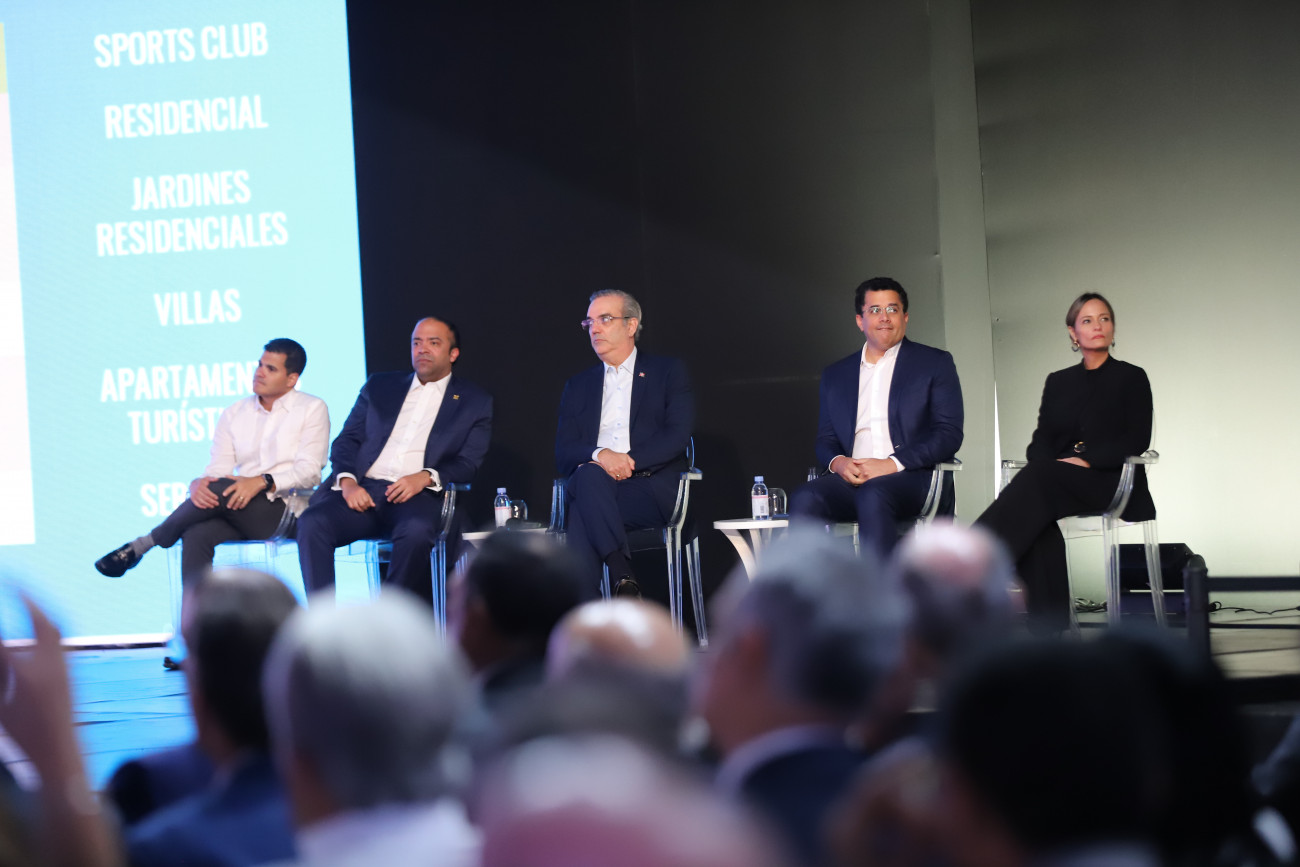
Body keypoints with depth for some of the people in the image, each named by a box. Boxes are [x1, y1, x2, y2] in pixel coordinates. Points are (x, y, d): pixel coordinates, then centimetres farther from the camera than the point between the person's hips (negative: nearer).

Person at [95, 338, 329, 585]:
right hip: (240, 511, 4)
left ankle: (142, 545, -15)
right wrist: (197, 483, -16)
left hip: (285, 510, -4)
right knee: (196, 535, -30)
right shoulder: (234, 414, 18)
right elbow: (217, 470, 10)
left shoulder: (312, 409, 6)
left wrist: (263, 481, -22)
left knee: (221, 490, -31)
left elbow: (309, 471, -5)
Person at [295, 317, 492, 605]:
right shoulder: (379, 387, 24)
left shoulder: (475, 402, 16)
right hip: (363, 491, 3)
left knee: (416, 531, -39)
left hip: (418, 496, -3)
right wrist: (348, 481, -5)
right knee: (312, 522, -28)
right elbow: (346, 441, 17)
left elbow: (468, 463, 6)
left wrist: (424, 478, -14)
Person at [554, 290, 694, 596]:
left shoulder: (668, 372, 15)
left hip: (653, 491, -2)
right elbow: (563, 453, 11)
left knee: (582, 513, -34)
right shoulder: (578, 386, 25)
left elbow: (678, 436, 0)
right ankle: (623, 578, -44)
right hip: (593, 484, 3)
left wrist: (629, 460, -14)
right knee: (589, 475, -37)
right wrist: (599, 455, -12)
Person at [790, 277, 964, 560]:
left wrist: (893, 464, -12)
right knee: (805, 500, -29)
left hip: (912, 478, -3)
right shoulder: (835, 375, 24)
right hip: (851, 479, 4)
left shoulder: (935, 364, 12)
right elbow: (825, 440, 22)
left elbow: (949, 434, 2)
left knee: (873, 496, -38)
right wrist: (837, 461, -5)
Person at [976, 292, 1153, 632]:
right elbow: (1040, 442, 13)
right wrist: (1048, 462, -13)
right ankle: (1049, 626, -39)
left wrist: (1086, 460, -17)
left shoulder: (1131, 378, 10)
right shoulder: (1058, 382, 22)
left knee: (1038, 479, -34)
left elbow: (1138, 439, -3)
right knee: (1037, 523, -34)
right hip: (1056, 483, 4)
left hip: (1111, 481, -4)